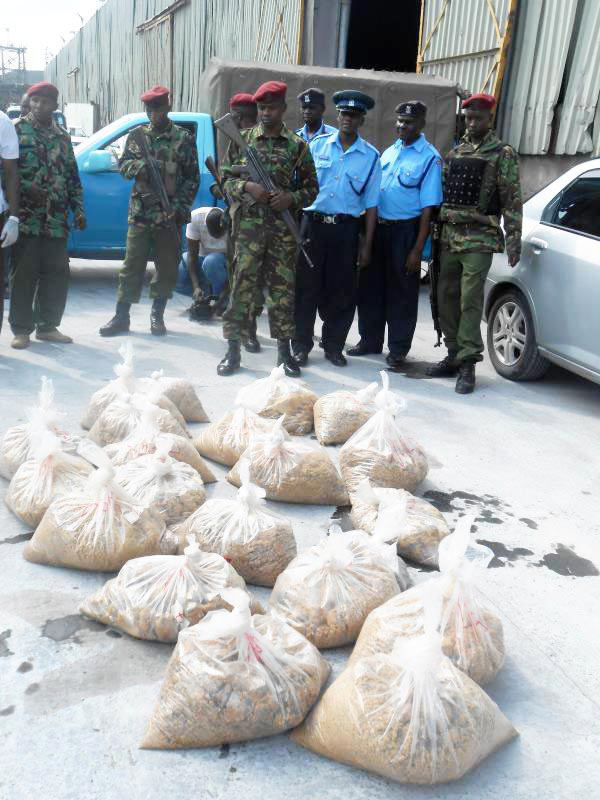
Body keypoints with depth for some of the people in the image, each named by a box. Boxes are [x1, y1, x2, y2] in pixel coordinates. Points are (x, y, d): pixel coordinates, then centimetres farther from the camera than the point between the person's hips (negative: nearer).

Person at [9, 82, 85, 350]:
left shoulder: (62, 136, 17)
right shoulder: (17, 130, 3)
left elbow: (73, 177, 19)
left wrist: (78, 209, 10)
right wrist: (27, 188, -17)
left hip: (56, 220, 5)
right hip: (26, 217, -4)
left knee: (56, 274, 5)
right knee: (24, 274, -2)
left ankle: (47, 325, 17)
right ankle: (21, 329, 6)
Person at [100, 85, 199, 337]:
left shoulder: (184, 138, 3)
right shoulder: (137, 135, 10)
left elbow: (192, 177, 2)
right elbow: (123, 164, 8)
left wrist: (182, 208, -7)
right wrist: (139, 166, -14)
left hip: (170, 214, -1)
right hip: (140, 212, 1)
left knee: (167, 266, 5)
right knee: (132, 265, 2)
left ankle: (157, 315, 18)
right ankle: (121, 316, 8)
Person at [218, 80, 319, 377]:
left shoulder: (298, 145, 7)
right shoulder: (243, 139, 8)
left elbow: (311, 187, 9)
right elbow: (226, 178, 8)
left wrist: (292, 198, -11)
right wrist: (247, 187, -11)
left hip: (283, 228, 0)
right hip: (248, 225, 0)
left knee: (283, 288, 4)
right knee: (242, 285, -1)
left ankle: (284, 350, 14)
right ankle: (232, 350, 7)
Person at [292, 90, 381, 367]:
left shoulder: (370, 156, 4)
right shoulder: (317, 145, 6)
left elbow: (371, 204, 5)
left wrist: (367, 244, 0)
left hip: (346, 229, 0)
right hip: (313, 222, 0)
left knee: (342, 290, 5)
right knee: (307, 286, 2)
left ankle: (333, 346, 19)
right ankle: (301, 345, 13)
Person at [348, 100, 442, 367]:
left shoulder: (429, 158, -8)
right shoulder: (389, 152, 11)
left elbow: (428, 208, -12)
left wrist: (417, 250, -16)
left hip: (406, 231, -6)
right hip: (378, 226, 6)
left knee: (401, 293, 3)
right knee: (370, 286, 11)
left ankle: (398, 350, 16)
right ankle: (370, 340, 27)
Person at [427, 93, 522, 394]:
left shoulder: (503, 154, 2)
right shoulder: (455, 152, 16)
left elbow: (512, 200, -3)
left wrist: (514, 238, -11)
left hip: (479, 239, -5)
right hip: (449, 236, 5)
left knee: (470, 301, -9)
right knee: (447, 298, 7)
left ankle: (467, 363, -4)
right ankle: (453, 356, 19)